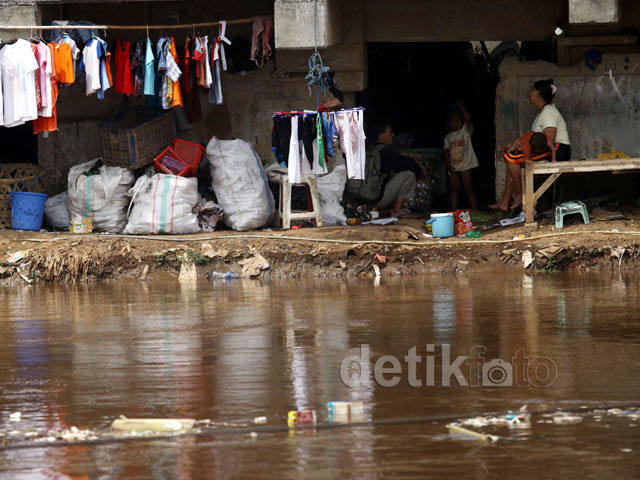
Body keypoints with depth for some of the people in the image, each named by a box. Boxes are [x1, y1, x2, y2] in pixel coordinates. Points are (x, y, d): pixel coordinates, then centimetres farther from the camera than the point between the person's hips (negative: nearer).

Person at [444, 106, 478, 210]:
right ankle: (454, 210, 7)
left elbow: (468, 118, -15)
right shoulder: (448, 137, 11)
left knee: (468, 189, -4)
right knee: (455, 189, 6)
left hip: (465, 166, -4)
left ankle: (474, 209, -3)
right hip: (453, 167, 4)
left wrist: (461, 107, -7)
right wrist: (449, 165, -5)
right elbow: (446, 152, 6)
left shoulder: (465, 131, 2)